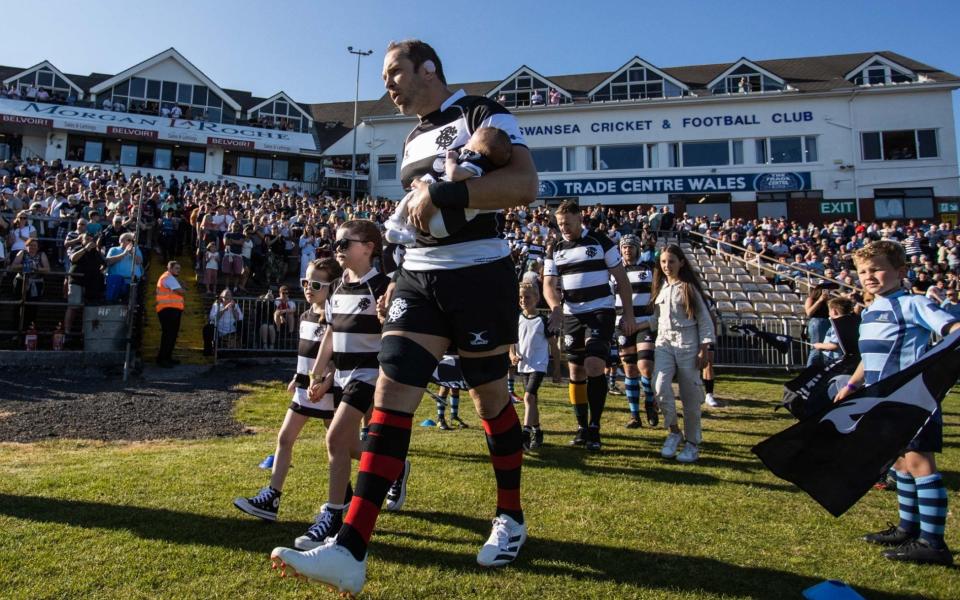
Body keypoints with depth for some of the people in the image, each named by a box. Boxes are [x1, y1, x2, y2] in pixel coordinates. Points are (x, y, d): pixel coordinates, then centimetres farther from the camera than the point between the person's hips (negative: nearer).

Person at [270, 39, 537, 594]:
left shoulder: (481, 114, -3)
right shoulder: (414, 140, 21)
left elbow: (526, 185, -20)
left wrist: (441, 193, -25)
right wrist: (399, 280, 18)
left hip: (479, 276, -6)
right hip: (420, 279, 7)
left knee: (490, 398, 6)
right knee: (392, 394, -6)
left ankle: (511, 520, 29)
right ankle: (351, 551, -6)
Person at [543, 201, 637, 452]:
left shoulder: (601, 242, -2)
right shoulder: (555, 250, 8)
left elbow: (621, 278, 0)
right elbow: (548, 284, 0)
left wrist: (628, 314, -5)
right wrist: (555, 307, -20)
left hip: (601, 312, -4)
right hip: (571, 316, 4)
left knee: (594, 366, -18)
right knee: (576, 372, 6)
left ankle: (594, 428, -7)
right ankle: (582, 427, 18)